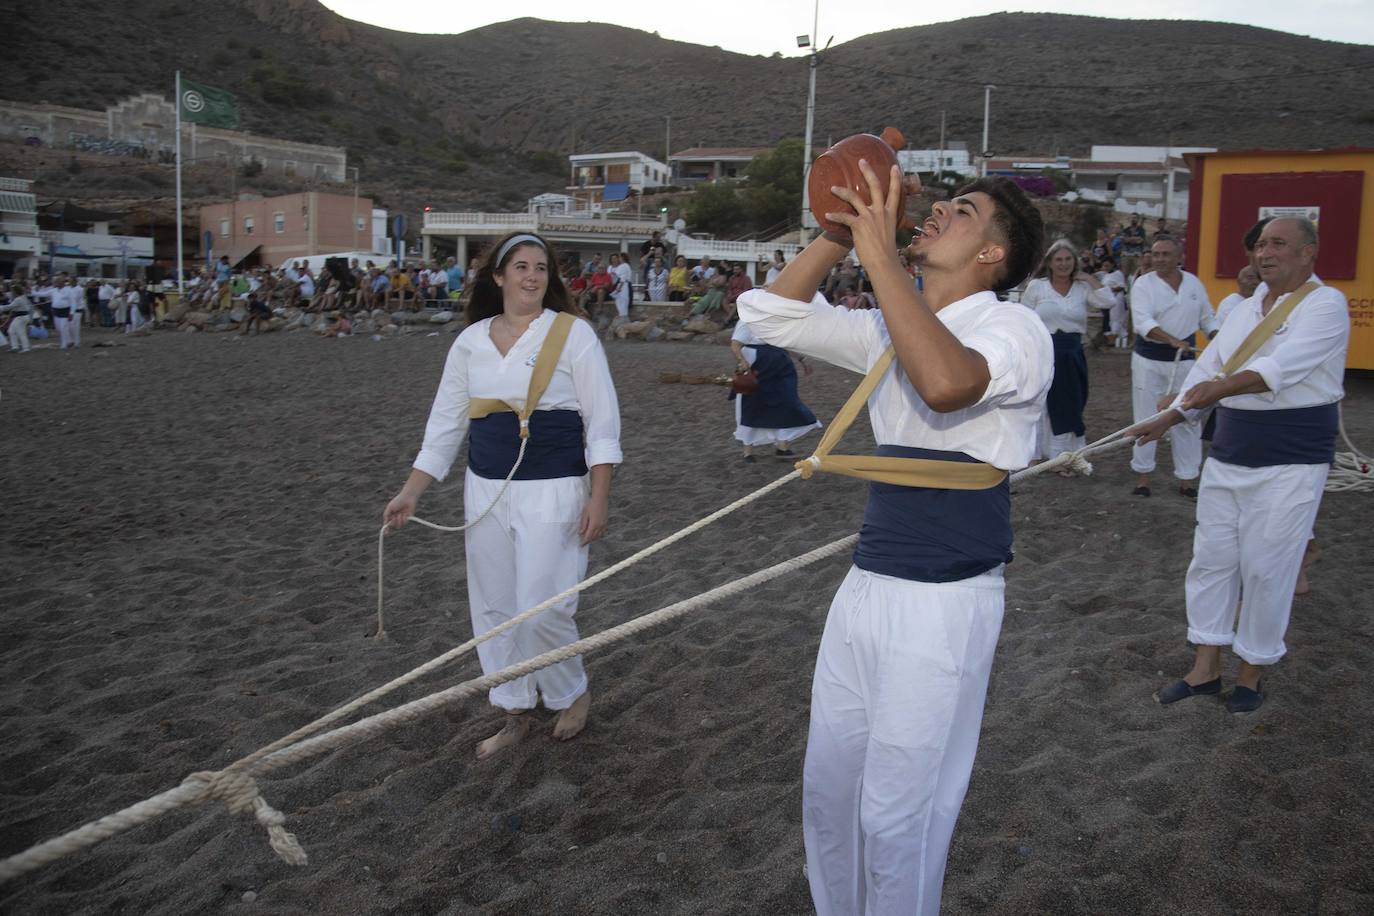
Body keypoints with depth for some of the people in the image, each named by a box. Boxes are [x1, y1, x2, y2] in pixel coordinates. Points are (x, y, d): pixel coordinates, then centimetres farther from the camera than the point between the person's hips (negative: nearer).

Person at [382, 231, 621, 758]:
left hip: (553, 492, -5)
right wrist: (410, 492, 7)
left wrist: (599, 497, -13)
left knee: (541, 609, -7)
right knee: (494, 608, 10)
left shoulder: (573, 334, -5)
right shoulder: (471, 341, 7)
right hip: (486, 491, 5)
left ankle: (572, 695, 22)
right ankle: (515, 716, 28)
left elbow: (602, 421, -6)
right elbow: (446, 421, 11)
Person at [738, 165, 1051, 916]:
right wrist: (839, 232, -4)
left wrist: (877, 252, -27)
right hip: (867, 586, 7)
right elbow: (771, 315, 8)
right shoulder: (890, 327, 9)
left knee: (895, 812, 4)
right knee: (827, 788, 17)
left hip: (945, 601, -7)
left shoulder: (1014, 328, -12)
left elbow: (944, 382, -35)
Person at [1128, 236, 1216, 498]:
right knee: (1146, 418, 5)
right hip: (1148, 359, -3)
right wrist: (1172, 340, -34)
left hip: (1183, 359, 3)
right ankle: (1143, 474, 17)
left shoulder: (1194, 284, 6)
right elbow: (1143, 321, -21)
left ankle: (1187, 478, 14)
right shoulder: (1143, 284, -7)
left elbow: (1207, 319, 15)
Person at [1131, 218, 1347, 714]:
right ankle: (1205, 670, 19)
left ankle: (1253, 672, 19)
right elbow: (1209, 367, 15)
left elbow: (1285, 365, -27)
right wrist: (1169, 419, 4)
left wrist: (1225, 387, -42)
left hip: (1289, 465, -7)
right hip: (1228, 458, 7)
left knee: (1266, 570, 0)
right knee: (1211, 559, 8)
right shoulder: (1245, 309, 13)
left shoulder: (1326, 304, -10)